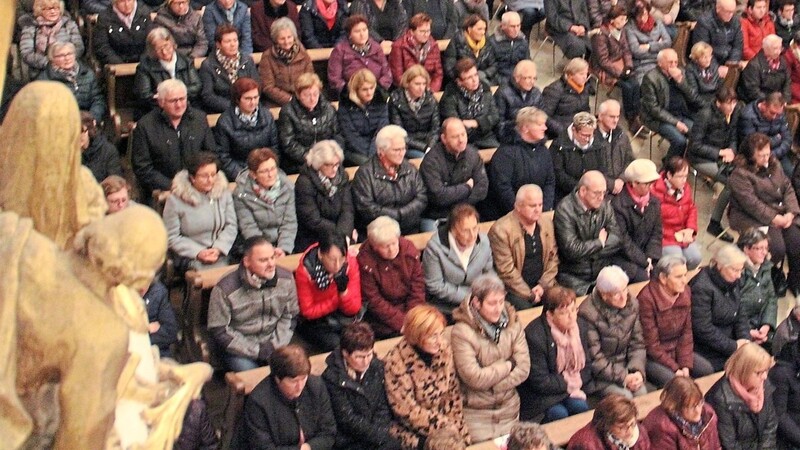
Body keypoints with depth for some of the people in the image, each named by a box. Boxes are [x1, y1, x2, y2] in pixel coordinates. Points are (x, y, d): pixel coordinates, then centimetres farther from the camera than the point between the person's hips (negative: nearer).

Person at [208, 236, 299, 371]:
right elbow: (218, 331, -13)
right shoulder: (225, 290, -18)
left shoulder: (286, 279, -6)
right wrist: (257, 351, -15)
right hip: (240, 349, -3)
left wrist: (276, 345, -8)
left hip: (272, 343, 3)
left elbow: (290, 316, 6)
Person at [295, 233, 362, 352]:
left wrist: (343, 290, -30)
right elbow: (308, 312, -13)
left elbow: (354, 309, -12)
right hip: (314, 322, -2)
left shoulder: (350, 263, -17)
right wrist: (336, 301, -18)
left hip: (343, 319, 3)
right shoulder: (305, 270, -22)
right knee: (333, 344, -28)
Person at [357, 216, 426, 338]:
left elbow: (418, 287, -3)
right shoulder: (365, 261, -18)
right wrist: (401, 322, -19)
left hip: (408, 305, 4)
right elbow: (373, 300, -15)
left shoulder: (409, 249, -7)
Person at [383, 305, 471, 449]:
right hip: (412, 431, -4)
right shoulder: (396, 361, -19)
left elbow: (453, 391, 6)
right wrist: (444, 426, -15)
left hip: (445, 426, 4)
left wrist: (455, 425, -1)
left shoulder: (443, 348, -5)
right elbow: (407, 410, -17)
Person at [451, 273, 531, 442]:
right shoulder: (461, 332, -17)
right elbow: (474, 377, -21)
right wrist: (509, 364, -10)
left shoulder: (512, 323, -3)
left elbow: (523, 369, -7)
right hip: (476, 412, -4)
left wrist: (489, 384, -15)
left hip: (509, 409, 4)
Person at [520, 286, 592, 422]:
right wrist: (568, 383, -14)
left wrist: (575, 382, -9)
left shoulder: (579, 327, -1)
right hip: (539, 395, -5)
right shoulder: (535, 335, -24)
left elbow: (586, 366, 9)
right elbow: (540, 381, -22)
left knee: (580, 406, -22)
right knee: (559, 414, -28)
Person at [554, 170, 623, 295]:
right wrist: (599, 242, -6)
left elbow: (617, 239, -1)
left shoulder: (605, 206, 6)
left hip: (602, 270, 5)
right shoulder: (565, 210, -14)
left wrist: (587, 251, -11)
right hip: (573, 276, -5)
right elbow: (571, 250, -21)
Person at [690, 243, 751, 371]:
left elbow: (740, 316, 12)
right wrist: (732, 346, -19)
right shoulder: (701, 287, -20)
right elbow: (702, 329, -22)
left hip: (729, 340, 8)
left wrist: (745, 339, -7)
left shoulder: (733, 282, 6)